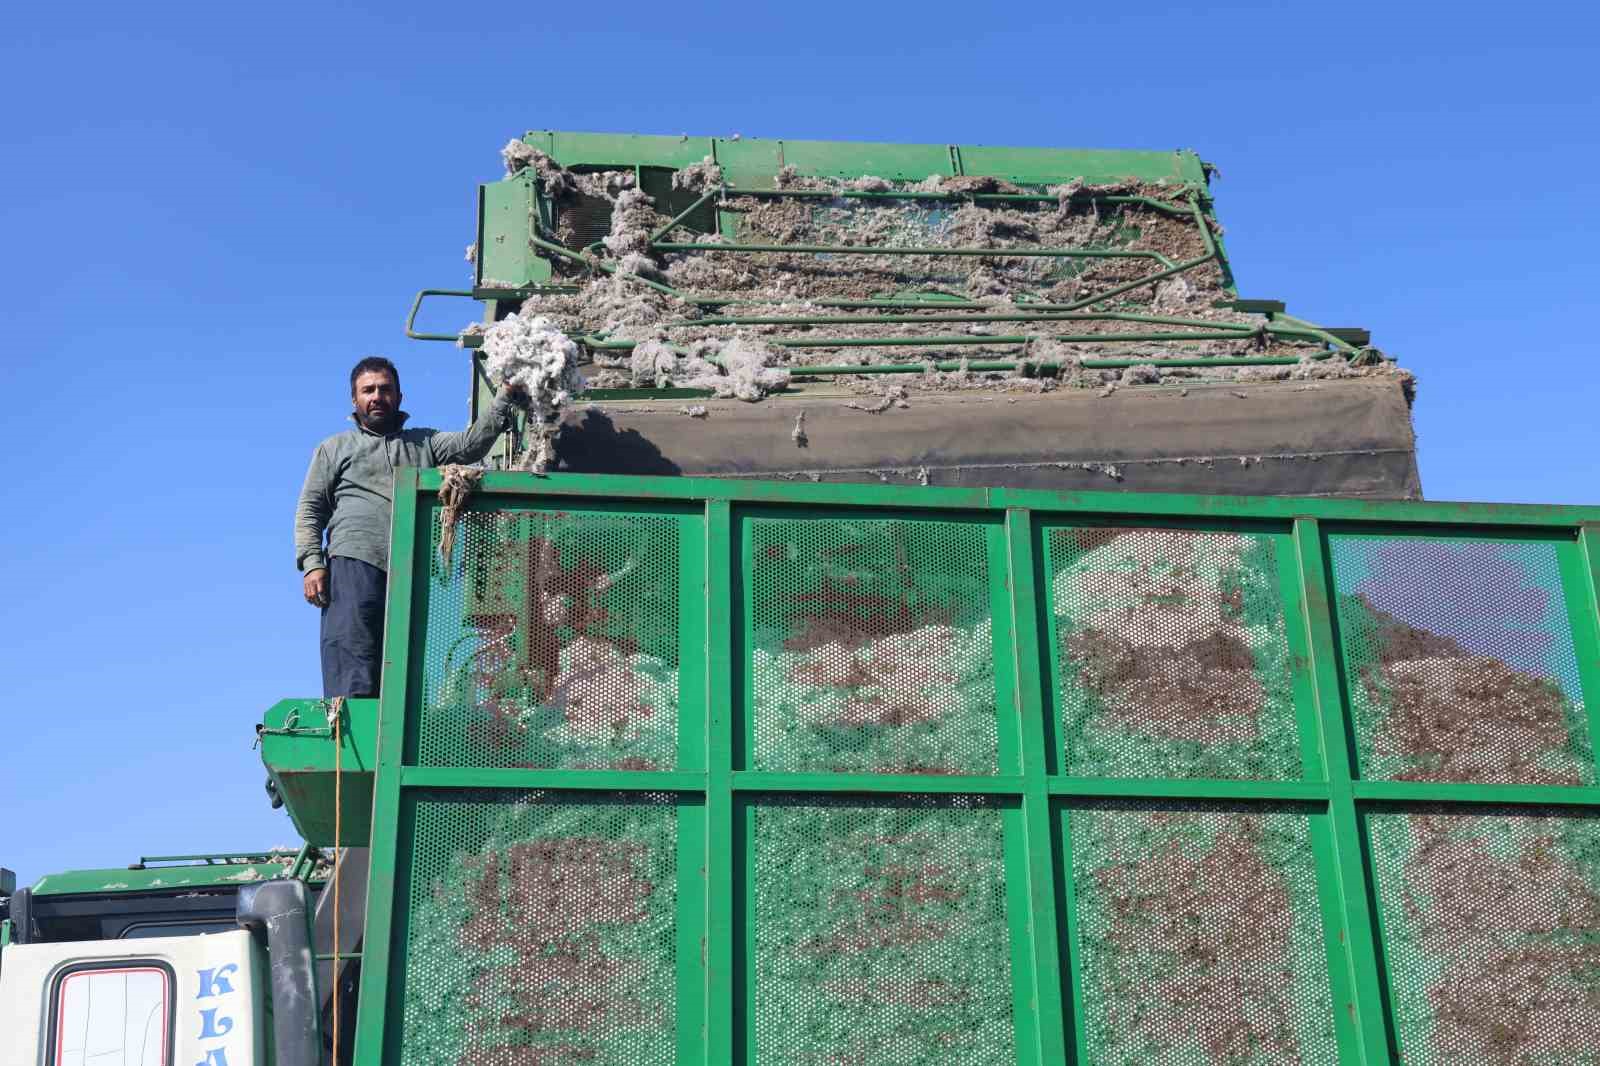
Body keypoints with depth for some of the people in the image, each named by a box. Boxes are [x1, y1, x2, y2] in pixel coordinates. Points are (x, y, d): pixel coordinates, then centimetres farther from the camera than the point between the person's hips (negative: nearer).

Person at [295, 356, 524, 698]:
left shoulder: (425, 443, 27)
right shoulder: (334, 448, 23)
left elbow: (470, 444, 9)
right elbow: (309, 511, 14)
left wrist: (505, 402, -5)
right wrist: (312, 564, -2)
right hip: (355, 563, -2)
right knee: (352, 680, -16)